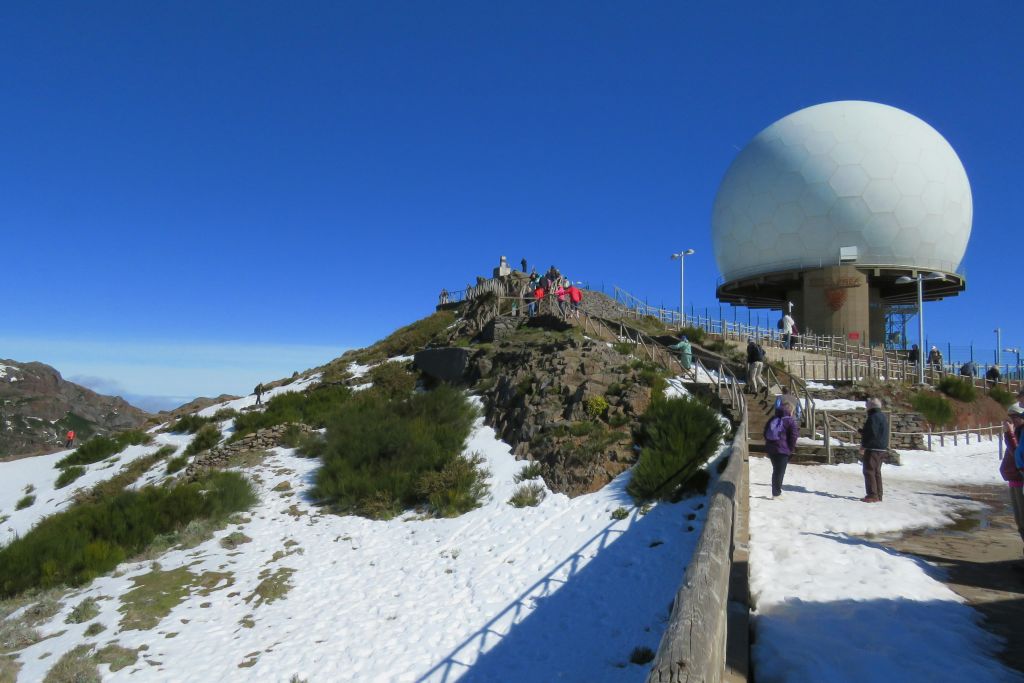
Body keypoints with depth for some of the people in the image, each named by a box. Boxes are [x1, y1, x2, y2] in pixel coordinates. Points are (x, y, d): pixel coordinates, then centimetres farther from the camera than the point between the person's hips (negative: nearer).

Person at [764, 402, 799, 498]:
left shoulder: (772, 419, 13)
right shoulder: (790, 421, -7)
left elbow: (765, 433, 17)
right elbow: (794, 436, -12)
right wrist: (792, 448, -1)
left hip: (770, 449, 7)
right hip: (783, 450, -7)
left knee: (776, 470, 18)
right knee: (780, 471, -1)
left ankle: (776, 491, 25)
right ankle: (776, 493, 0)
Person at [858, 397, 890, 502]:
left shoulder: (873, 417, -17)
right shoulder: (883, 416, 15)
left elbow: (871, 434, -22)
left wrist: (863, 446, -14)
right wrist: (863, 431, 18)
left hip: (873, 449, -10)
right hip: (882, 449, 10)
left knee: (869, 471, -5)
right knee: (877, 472, 14)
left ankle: (872, 495, -6)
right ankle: (878, 495, 18)